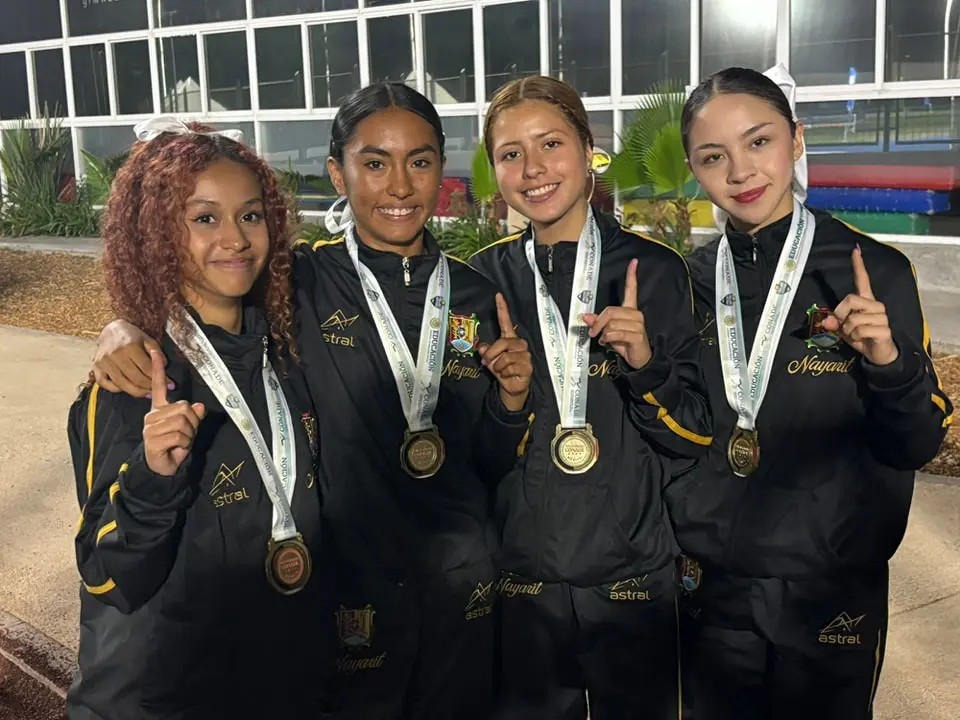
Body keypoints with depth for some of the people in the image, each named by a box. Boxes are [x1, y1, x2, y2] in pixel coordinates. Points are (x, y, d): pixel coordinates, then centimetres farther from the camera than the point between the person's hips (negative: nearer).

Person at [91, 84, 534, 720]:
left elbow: (490, 468, 6)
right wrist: (129, 325, -19)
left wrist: (512, 399, -13)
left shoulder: (475, 297, 0)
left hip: (462, 590, 3)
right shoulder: (300, 284, -10)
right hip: (344, 585, -3)